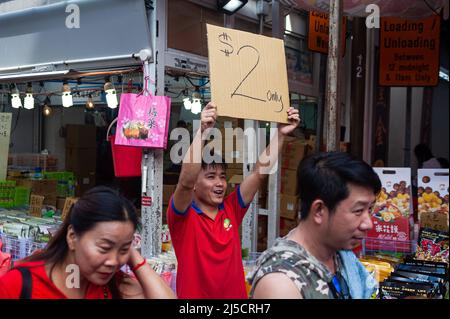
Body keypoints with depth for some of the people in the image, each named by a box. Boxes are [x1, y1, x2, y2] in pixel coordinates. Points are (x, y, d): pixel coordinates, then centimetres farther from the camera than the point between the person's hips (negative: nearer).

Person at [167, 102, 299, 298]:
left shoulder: (231, 209, 1)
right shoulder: (182, 214, -11)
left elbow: (259, 172, -2)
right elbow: (186, 181, -30)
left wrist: (281, 134, -8)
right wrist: (202, 132, -38)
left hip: (236, 294, 5)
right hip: (194, 295, -4)